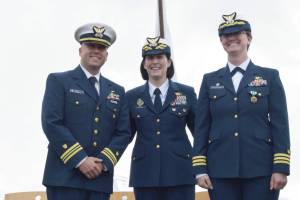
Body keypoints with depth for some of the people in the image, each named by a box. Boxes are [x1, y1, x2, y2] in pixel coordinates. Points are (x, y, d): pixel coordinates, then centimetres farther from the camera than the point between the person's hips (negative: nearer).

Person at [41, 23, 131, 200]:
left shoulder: (117, 91, 17)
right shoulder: (58, 81, 4)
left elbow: (124, 132, 10)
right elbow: (51, 123, -8)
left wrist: (104, 162, -7)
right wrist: (80, 160, -15)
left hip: (101, 179, 4)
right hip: (65, 176, -4)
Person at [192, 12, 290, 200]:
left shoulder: (270, 76, 6)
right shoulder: (210, 80, 11)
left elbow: (280, 124, 0)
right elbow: (201, 127, 7)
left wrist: (281, 167, -8)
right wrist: (200, 169, -1)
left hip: (260, 170, -1)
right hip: (221, 171, 2)